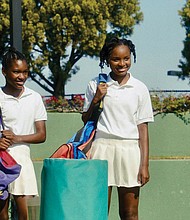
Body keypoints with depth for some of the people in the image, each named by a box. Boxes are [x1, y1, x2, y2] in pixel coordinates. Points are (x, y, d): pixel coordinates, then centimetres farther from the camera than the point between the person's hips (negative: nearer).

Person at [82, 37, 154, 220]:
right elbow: (86, 120, 13)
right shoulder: (96, 85, 6)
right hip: (102, 148, 0)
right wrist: (95, 100, -5)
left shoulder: (139, 89, 5)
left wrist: (144, 165, -1)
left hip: (129, 150, 0)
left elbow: (142, 128, 4)